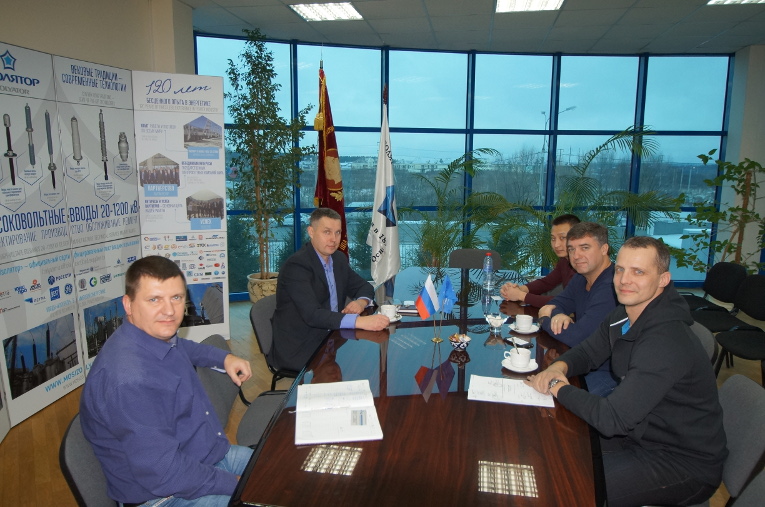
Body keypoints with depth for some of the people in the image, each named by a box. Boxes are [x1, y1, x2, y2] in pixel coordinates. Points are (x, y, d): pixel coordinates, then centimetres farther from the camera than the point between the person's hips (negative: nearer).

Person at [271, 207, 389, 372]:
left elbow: (364, 287, 17)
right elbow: (312, 314, -29)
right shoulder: (296, 266, -19)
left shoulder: (339, 259, 6)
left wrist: (360, 302, -8)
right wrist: (359, 321, -39)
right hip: (298, 351, -7)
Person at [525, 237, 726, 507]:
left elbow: (611, 419, -34)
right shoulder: (622, 316, -3)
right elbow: (587, 352, 10)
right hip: (642, 433, 8)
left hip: (685, 464, -8)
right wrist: (559, 367, -13)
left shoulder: (667, 342, -32)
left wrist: (557, 387, -19)